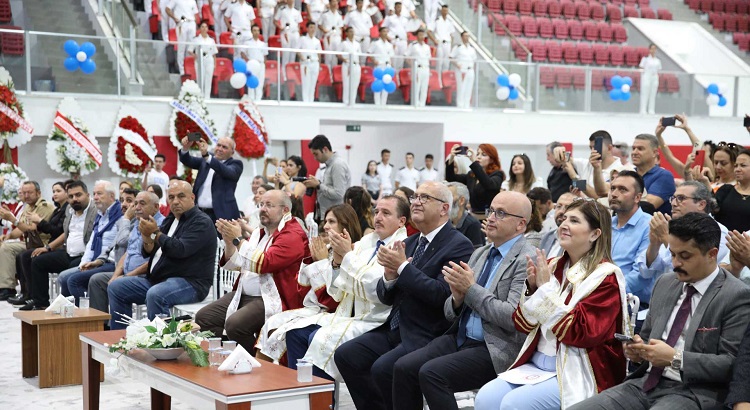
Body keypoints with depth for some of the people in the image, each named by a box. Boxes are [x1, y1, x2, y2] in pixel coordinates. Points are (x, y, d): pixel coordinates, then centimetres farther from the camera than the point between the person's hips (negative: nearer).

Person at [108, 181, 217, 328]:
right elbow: (148, 252, 15)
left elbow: (181, 249, -22)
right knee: (116, 287, 3)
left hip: (189, 282, -9)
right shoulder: (169, 221, 18)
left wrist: (155, 233, -16)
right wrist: (147, 241, -8)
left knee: (155, 295, -37)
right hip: (156, 280, 9)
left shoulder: (201, 222, -8)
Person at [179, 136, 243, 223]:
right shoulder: (205, 160, 17)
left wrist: (206, 155, -33)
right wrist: (185, 148, -19)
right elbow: (187, 161, 5)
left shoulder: (236, 164, 1)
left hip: (221, 214, -4)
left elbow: (227, 172, -19)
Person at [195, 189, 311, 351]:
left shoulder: (293, 235, -10)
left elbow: (264, 264, -22)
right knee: (203, 317, -6)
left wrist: (238, 239, -17)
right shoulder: (260, 232, 17)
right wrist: (228, 241, 0)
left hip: (270, 299, -9)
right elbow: (234, 264, 17)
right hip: (241, 294, 9)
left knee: (234, 324, -30)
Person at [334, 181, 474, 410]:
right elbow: (386, 297, 14)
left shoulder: (459, 245, -9)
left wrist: (402, 266, -18)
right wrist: (390, 275, -9)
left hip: (427, 337, -8)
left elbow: (442, 294, -22)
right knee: (345, 355, -5)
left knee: (382, 368, -26)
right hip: (395, 330, 8)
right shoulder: (409, 243, 14)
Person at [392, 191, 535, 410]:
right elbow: (450, 313, 15)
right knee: (403, 367, -11)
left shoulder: (527, 259, -8)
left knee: (431, 373, -25)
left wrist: (471, 289, -14)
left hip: (495, 349, -7)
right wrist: (457, 297, -8)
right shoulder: (479, 254, 16)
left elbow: (513, 318, -20)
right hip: (459, 339, 8)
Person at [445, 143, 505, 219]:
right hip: (473, 217, 5)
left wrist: (474, 162, -30)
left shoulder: (497, 174, -4)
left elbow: (489, 185, -26)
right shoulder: (471, 175, 14)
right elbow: (450, 178, 6)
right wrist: (451, 158, -10)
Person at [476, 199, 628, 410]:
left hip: (577, 374, -6)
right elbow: (523, 325, 11)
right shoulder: (553, 266, 9)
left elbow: (583, 332, -19)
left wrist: (546, 288, -17)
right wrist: (532, 287, -7)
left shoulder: (605, 276, -8)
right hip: (536, 364, 6)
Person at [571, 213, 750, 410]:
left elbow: (733, 364, -13)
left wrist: (675, 359, -19)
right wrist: (637, 348, 1)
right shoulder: (665, 283, 15)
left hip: (693, 393, -6)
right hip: (647, 384, 7)